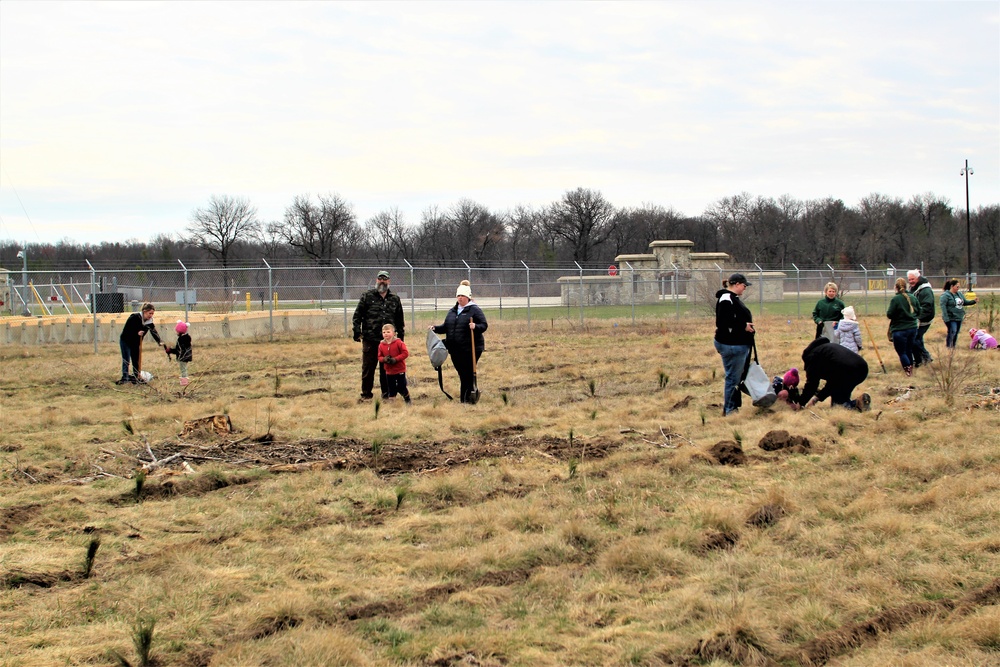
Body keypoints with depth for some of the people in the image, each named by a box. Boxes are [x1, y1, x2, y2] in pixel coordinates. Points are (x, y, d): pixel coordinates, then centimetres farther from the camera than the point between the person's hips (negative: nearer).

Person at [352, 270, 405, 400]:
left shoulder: (395, 299, 12)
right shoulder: (367, 296, 3)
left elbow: (400, 320, 17)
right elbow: (357, 315, 1)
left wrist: (400, 337, 14)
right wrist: (357, 333, -7)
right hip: (370, 340, -2)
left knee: (387, 369, 8)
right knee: (368, 368, 3)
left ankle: (387, 394, 17)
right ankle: (366, 394, 12)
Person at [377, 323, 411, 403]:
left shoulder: (398, 343, -11)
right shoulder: (381, 345, 1)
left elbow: (405, 353, -14)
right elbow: (379, 357, 6)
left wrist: (395, 359, -21)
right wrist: (384, 359, -17)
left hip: (400, 370, -3)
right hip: (389, 371, 3)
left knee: (401, 387, 4)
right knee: (391, 388, 6)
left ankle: (408, 400, 24)